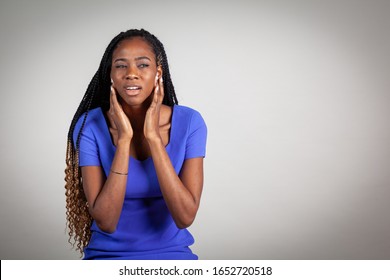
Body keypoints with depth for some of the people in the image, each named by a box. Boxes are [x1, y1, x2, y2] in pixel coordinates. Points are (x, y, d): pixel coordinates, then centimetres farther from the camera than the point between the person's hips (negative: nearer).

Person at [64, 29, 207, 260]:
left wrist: (154, 137, -18)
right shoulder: (90, 126, -8)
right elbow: (106, 222, -14)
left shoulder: (189, 122, -7)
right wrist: (124, 138, -19)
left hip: (171, 253, 1)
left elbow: (185, 217, -15)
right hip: (108, 254, 0)